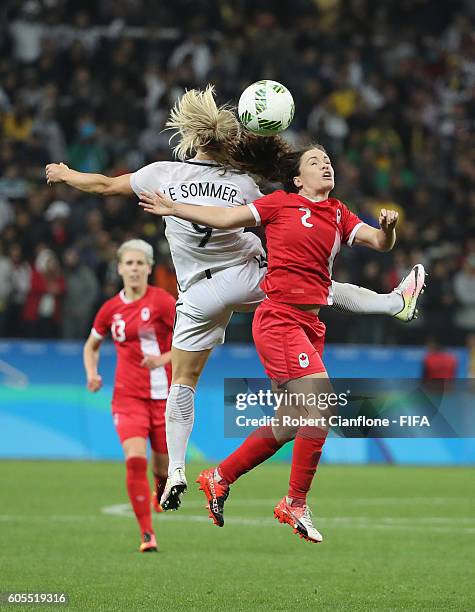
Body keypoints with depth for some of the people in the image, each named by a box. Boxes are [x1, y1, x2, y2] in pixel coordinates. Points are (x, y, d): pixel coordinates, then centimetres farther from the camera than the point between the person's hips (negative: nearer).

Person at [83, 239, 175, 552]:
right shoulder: (111, 309, 4)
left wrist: (163, 359, -22)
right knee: (135, 459, -19)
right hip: (128, 395, 2)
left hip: (164, 394, -1)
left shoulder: (162, 301, -8)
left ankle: (161, 487, 47)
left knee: (163, 465, 7)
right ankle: (147, 533, -13)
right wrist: (92, 373, 3)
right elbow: (92, 345, 22)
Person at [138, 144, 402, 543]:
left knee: (290, 426, 9)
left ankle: (219, 478, 27)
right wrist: (174, 208, 6)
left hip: (311, 326, 6)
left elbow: (380, 243, 4)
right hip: (278, 318, -6)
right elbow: (225, 219, 7)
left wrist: (388, 228, -18)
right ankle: (295, 504, -7)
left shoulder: (340, 216, 13)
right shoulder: (281, 203, 1)